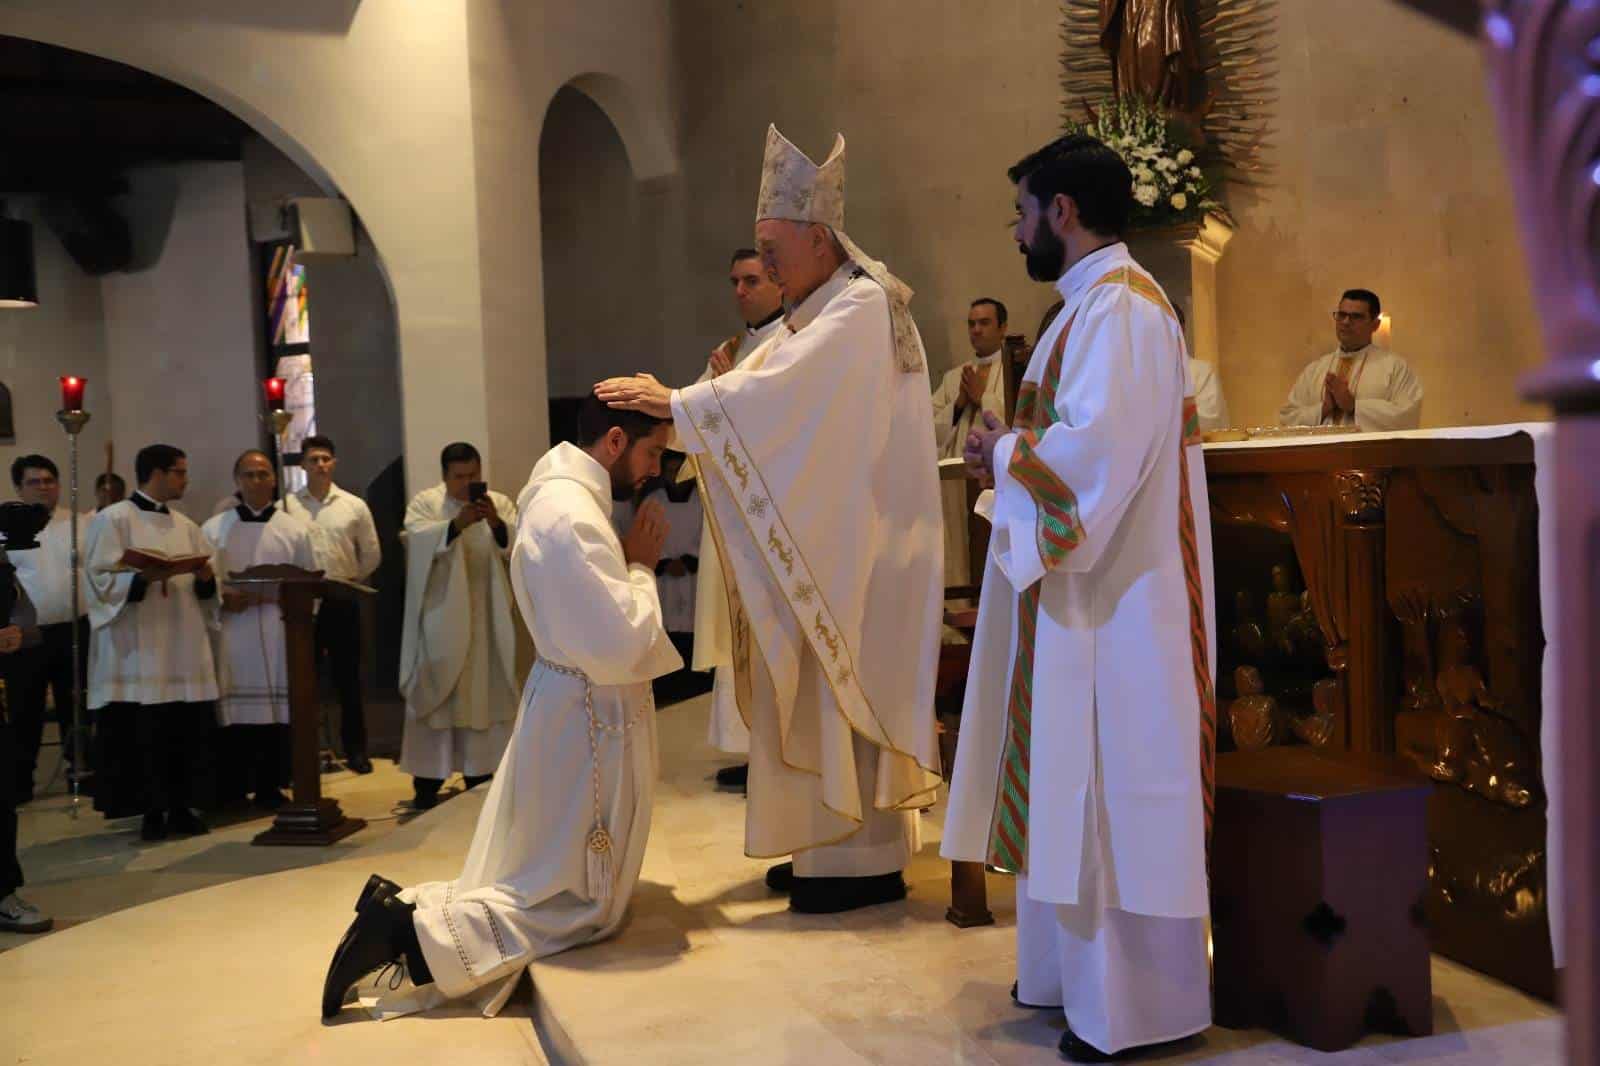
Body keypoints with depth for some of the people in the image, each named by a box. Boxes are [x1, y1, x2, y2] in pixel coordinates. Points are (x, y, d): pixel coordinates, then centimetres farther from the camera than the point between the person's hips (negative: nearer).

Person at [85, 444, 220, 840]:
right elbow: (101, 580, -10)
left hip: (184, 647, 5)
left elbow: (205, 587, 17)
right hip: (137, 648, -5)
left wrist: (206, 578, -5)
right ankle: (152, 811, 6)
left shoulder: (185, 525, 16)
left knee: (187, 731, 4)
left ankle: (180, 807, 13)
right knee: (143, 734, -4)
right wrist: (145, 576, -25)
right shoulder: (113, 519, -2)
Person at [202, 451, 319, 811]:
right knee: (235, 713, -2)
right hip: (232, 632, 0)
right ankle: (234, 789, 7)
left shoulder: (296, 529, 9)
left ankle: (270, 787, 8)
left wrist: (277, 595, -12)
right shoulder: (213, 529, 9)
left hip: (280, 633, 0)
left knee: (277, 710, 0)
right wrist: (223, 598, -14)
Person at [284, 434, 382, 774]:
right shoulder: (288, 505, 0)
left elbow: (372, 554, 10)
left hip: (342, 600, 1)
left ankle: (355, 749, 17)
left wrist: (353, 580, 5)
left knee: (348, 679, 7)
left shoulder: (354, 505, 5)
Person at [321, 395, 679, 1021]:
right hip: (589, 716, -10)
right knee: (579, 906, 1)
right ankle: (414, 933, -8)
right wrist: (641, 567, -11)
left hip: (574, 705, 10)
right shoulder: (571, 517, -24)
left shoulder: (563, 491, 8)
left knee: (536, 880, 18)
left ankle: (405, 908, 7)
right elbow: (624, 647, -25)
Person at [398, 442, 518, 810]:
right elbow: (419, 540, -19)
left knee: (483, 692, 7)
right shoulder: (425, 502, -1)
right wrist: (456, 524, -34)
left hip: (485, 616, 2)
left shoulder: (500, 503, 4)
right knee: (435, 693, -1)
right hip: (441, 614, -2)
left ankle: (479, 773, 18)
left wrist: (496, 524, -29)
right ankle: (428, 779, 5)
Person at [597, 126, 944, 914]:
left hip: (859, 544, -9)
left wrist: (677, 403, -21)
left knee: (846, 688, -5)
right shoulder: (816, 313, 16)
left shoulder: (861, 307, -14)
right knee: (822, 692, 11)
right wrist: (671, 406, -5)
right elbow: (769, 398, 9)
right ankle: (834, 845, 21)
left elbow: (776, 393, -25)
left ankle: (868, 859, 5)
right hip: (826, 539, 9)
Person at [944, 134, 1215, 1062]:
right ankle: (1077, 969, 28)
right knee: (1075, 784, 15)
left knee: (1113, 792, -2)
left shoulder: (1121, 306, -15)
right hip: (1083, 589, 10)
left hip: (1115, 601, -10)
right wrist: (1015, 454, 4)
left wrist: (1006, 454, -9)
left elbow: (1095, 449, -25)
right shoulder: (1094, 304, 17)